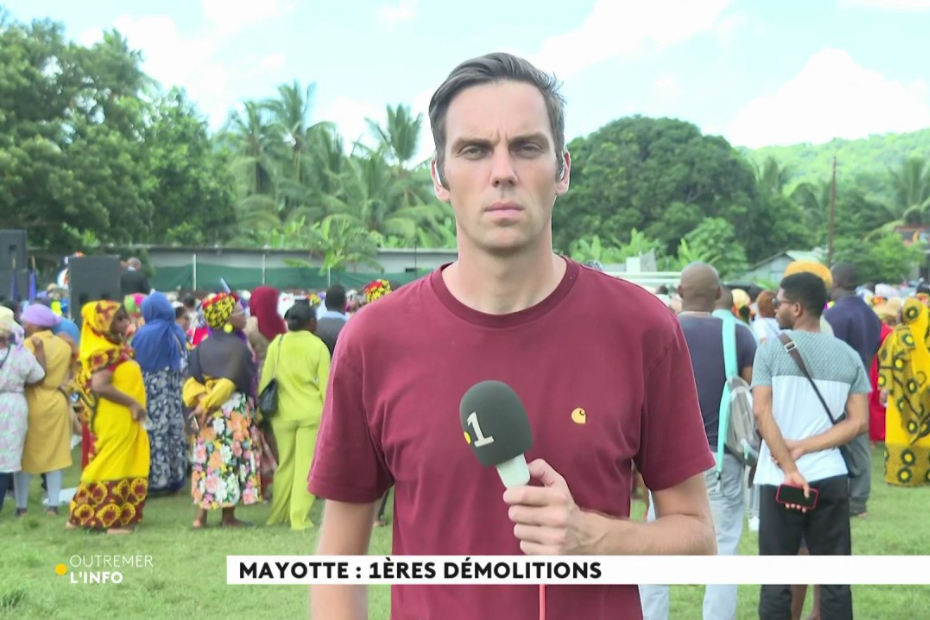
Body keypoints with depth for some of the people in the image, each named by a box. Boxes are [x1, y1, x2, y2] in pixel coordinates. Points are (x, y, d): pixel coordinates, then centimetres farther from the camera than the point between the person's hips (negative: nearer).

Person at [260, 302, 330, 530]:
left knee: (285, 464, 15)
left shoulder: (276, 344, 2)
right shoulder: (318, 346, -6)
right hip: (311, 413, -3)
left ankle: (278, 515, 22)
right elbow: (325, 384, -4)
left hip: (283, 413, 3)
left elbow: (265, 379, 4)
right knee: (306, 465, 1)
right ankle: (300, 519, -1)